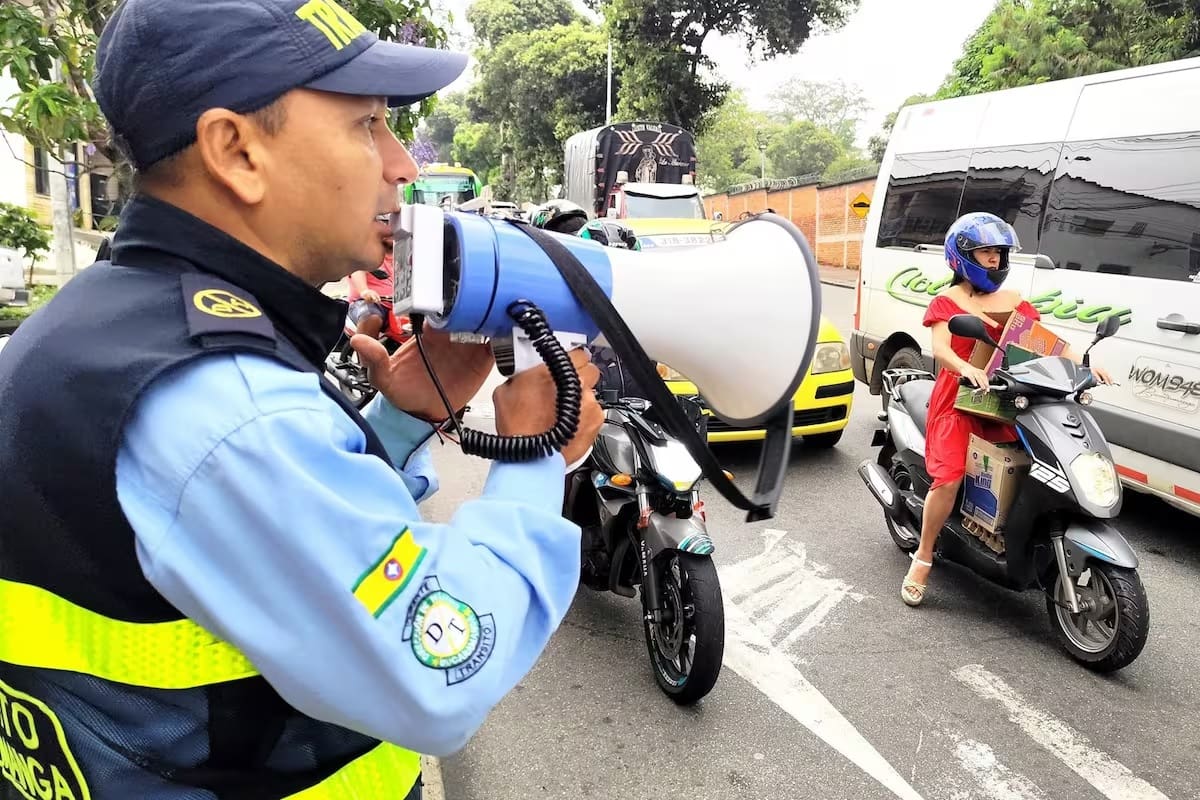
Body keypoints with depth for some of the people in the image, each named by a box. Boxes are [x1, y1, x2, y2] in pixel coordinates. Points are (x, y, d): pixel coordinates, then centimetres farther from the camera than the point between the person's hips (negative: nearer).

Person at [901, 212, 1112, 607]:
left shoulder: (1014, 303, 18)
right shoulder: (947, 302, 4)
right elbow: (940, 348, -12)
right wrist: (965, 368, -33)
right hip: (958, 400, -5)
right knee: (949, 478, -21)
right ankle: (923, 558, -5)